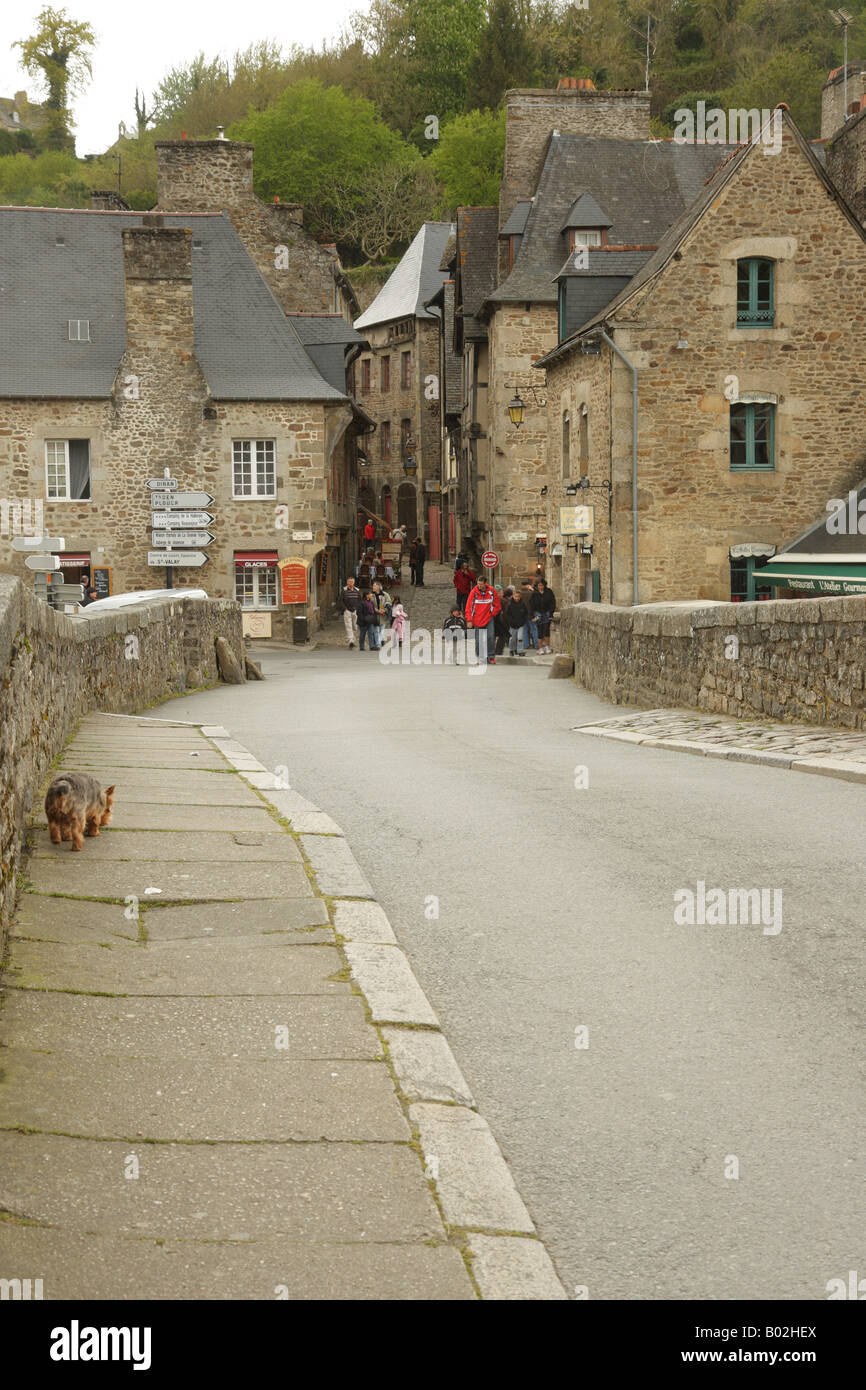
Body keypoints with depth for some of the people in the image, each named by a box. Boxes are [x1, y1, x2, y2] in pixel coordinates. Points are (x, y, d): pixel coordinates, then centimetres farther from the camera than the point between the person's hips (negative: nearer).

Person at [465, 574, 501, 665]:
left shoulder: (492, 591, -3)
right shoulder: (474, 592, -7)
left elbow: (497, 605, 8)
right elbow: (468, 607, -5)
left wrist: (492, 614, -1)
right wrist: (469, 620, -11)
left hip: (489, 619, 0)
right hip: (477, 620, 0)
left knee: (490, 637, -10)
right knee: (478, 640, 1)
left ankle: (491, 657, -2)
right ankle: (478, 658, 11)